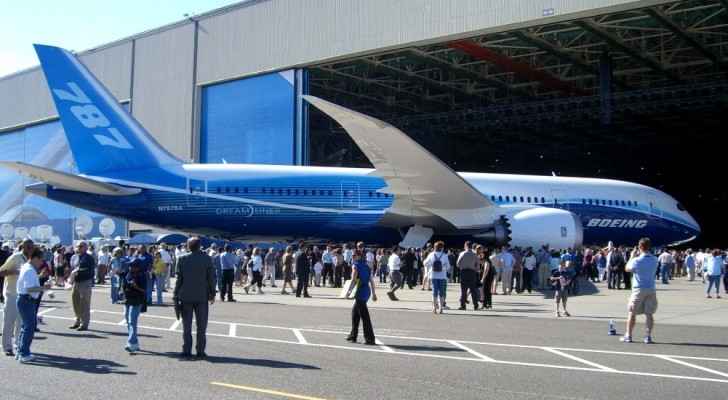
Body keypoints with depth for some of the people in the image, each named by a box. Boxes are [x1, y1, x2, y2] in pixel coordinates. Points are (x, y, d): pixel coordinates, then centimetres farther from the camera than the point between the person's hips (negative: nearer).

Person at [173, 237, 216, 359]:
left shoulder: (182, 259, -4)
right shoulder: (207, 259, -5)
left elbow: (179, 279, -3)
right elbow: (211, 278, -3)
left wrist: (176, 295, 4)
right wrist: (212, 294, 7)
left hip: (186, 296, 0)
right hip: (202, 296, 0)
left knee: (186, 326, 8)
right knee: (201, 326, 7)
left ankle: (186, 351, 9)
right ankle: (200, 351, 7)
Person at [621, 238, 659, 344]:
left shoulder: (637, 260, -15)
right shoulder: (654, 260, -1)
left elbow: (627, 269, 2)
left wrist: (632, 256, 11)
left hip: (638, 289, -3)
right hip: (651, 290, 3)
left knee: (632, 313, 7)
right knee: (649, 314, 7)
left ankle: (628, 336, 11)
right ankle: (648, 336, 5)